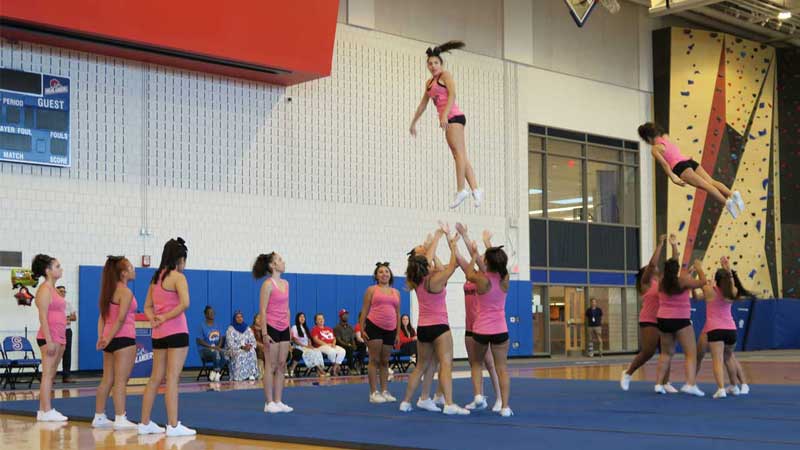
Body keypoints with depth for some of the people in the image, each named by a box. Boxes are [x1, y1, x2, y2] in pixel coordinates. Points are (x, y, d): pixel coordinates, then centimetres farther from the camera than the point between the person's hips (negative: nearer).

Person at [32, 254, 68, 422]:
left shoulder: (53, 289, 17)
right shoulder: (45, 289, -10)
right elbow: (43, 317, -16)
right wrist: (49, 341, -21)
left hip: (59, 337, 9)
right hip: (49, 337, -9)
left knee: (51, 375, 10)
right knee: (48, 374, -8)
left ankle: (44, 409, 13)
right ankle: (46, 411, -8)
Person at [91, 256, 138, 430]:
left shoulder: (109, 291, 16)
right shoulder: (126, 292, -11)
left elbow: (102, 317, 12)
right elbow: (121, 318, -18)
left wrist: (101, 337, 7)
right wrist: (109, 339, -15)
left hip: (110, 339, 9)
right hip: (124, 339, -9)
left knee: (107, 380, 12)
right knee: (121, 381, -8)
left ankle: (99, 417, 16)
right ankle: (120, 419, -10)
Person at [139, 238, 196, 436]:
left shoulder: (156, 278, 14)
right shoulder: (178, 277, -10)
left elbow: (148, 306, 16)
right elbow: (184, 304, -24)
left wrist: (154, 320, -2)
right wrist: (165, 317, -15)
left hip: (159, 334, 8)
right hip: (176, 332, -8)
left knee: (156, 378, 12)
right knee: (172, 378, -7)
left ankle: (145, 423, 16)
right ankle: (173, 425, -7)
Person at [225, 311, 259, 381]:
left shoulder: (247, 329, 11)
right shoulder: (230, 329, -1)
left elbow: (253, 341, 7)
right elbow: (230, 344, -11)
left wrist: (250, 346, -17)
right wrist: (241, 347, -23)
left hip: (247, 348, 3)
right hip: (234, 350, -3)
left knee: (252, 352, -31)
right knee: (240, 354, -37)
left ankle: (251, 374, -32)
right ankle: (238, 376, -36)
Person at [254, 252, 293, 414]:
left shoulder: (285, 283, 11)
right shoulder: (268, 284, -11)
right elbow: (263, 310, -14)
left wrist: (289, 328, 14)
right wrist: (265, 333, -17)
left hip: (284, 329, 7)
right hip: (272, 328, -7)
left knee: (282, 366, 8)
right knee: (271, 366, -2)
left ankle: (278, 401, 14)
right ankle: (269, 403, 4)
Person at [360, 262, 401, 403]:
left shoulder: (396, 292, 14)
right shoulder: (372, 290, 4)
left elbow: (398, 314, 16)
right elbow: (365, 311, 2)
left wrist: (397, 333, 11)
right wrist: (362, 329, -6)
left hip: (390, 329, 4)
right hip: (374, 327, -4)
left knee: (385, 361, 10)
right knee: (374, 360, -3)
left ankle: (385, 391, 16)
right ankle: (373, 393, -1)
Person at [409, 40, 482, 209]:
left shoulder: (445, 75, 1)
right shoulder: (429, 82, 23)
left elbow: (452, 95, -14)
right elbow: (423, 104, 31)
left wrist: (445, 115, -25)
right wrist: (413, 123, 33)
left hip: (454, 117, -8)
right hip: (447, 120, 8)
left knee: (458, 152, -15)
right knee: (461, 156, 1)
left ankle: (461, 190, -22)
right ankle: (475, 189, -3)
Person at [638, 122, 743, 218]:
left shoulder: (655, 149, 7)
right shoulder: (666, 138, 27)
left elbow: (664, 163, -7)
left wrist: (672, 177, -14)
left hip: (680, 167, -6)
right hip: (690, 161, 6)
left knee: (704, 185, -22)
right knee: (711, 181, -10)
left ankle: (726, 202, -39)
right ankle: (732, 194, -35)